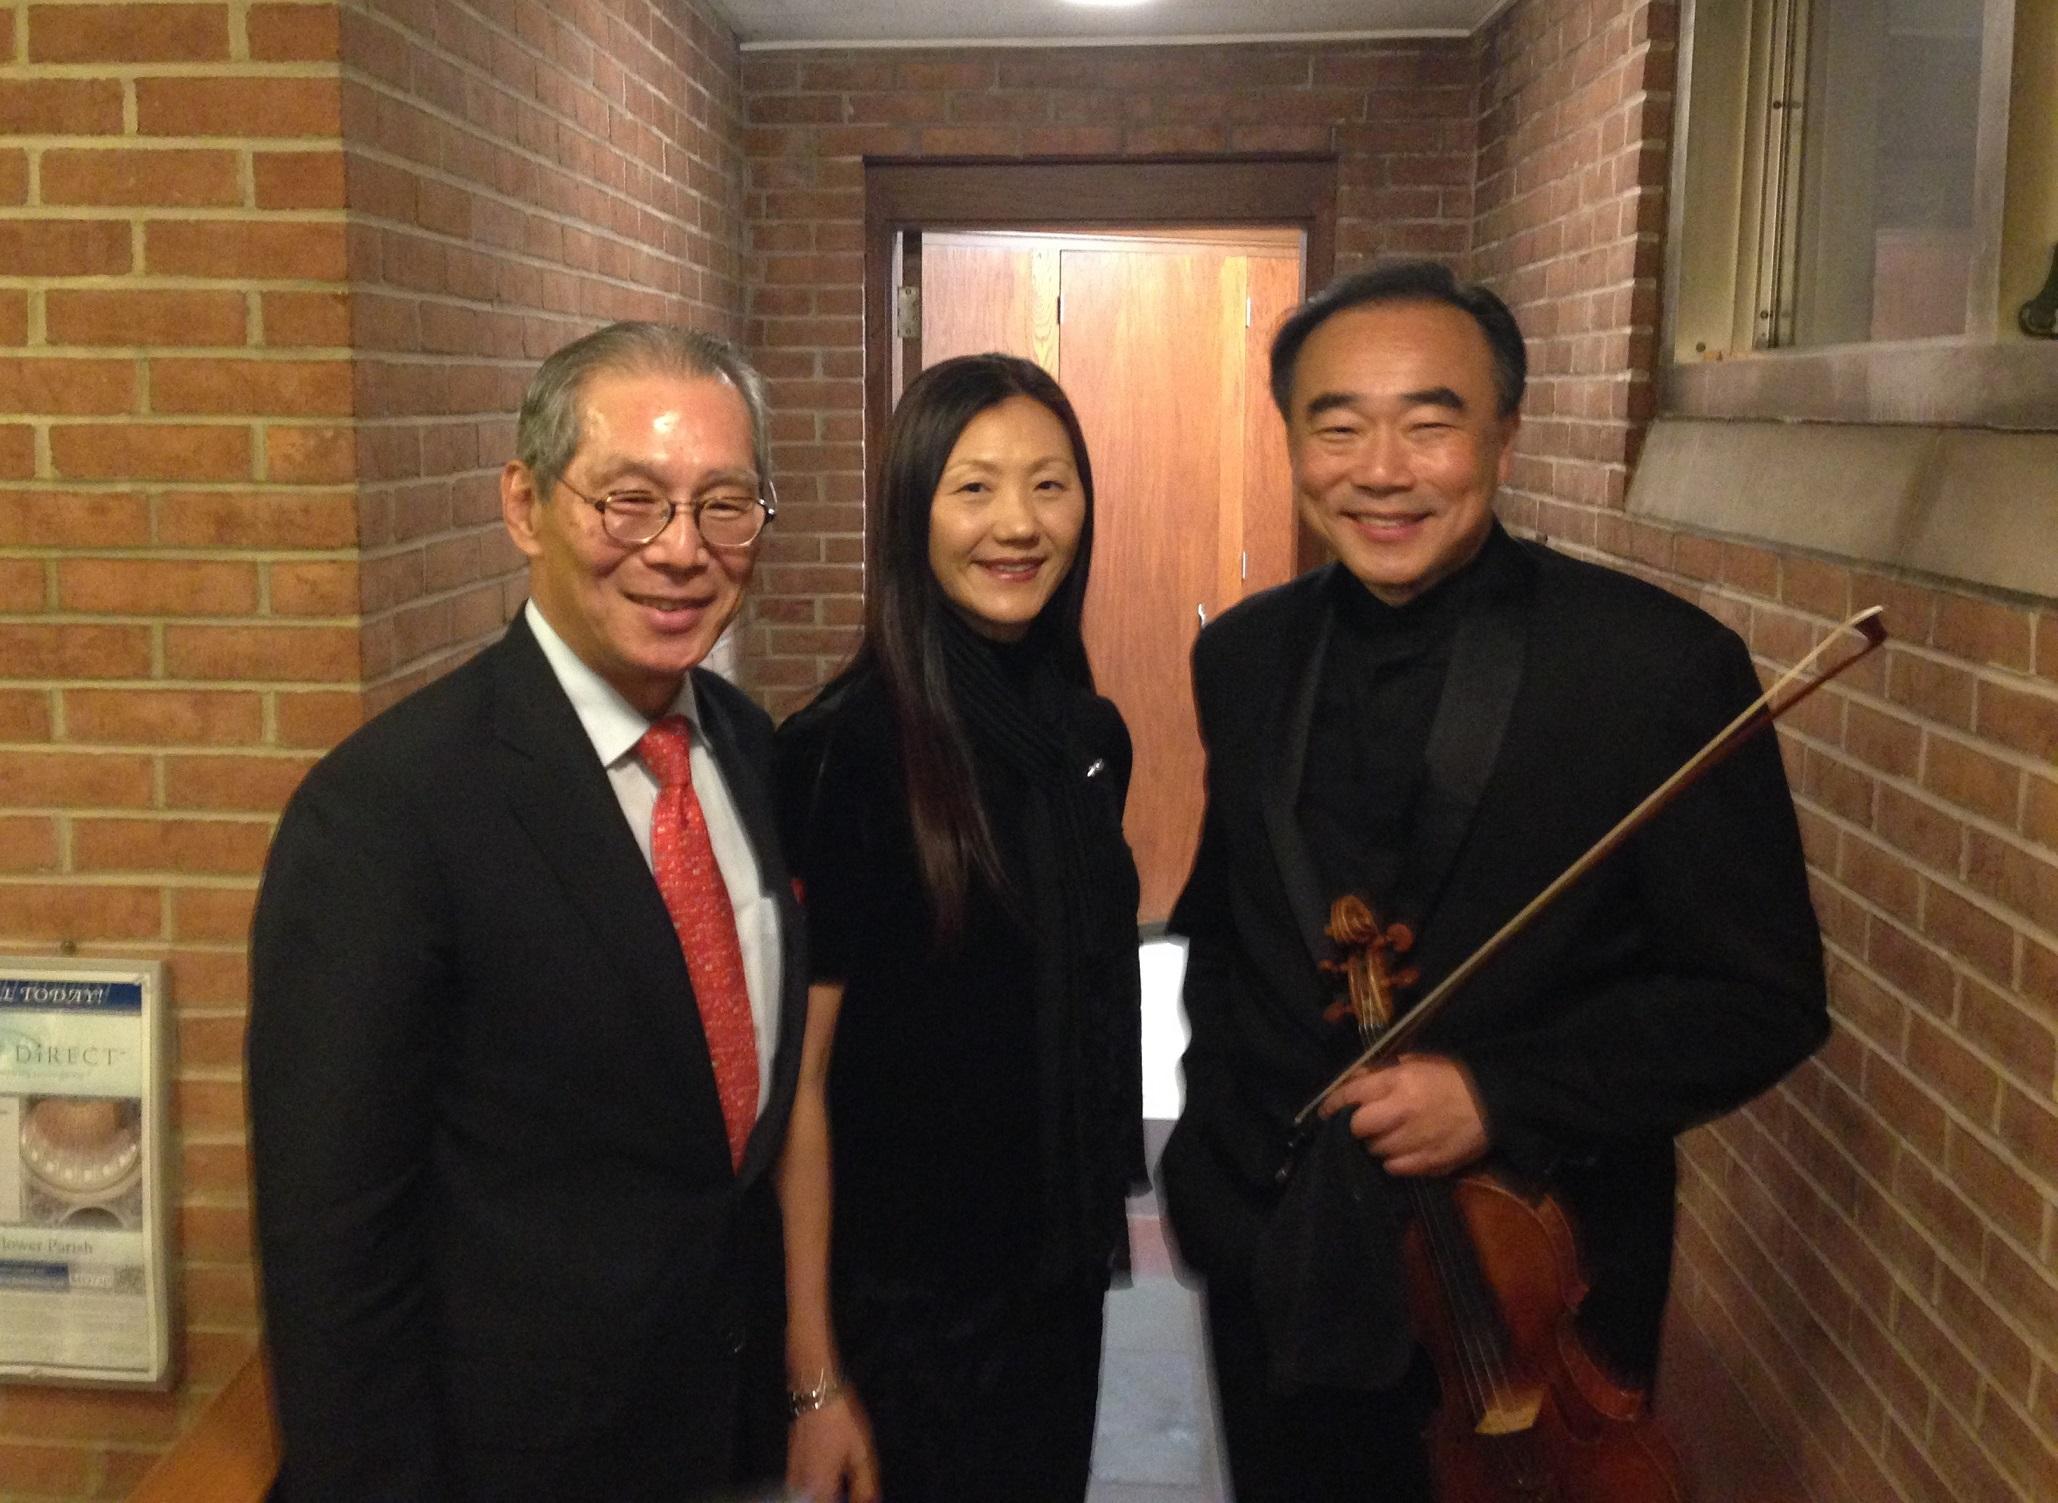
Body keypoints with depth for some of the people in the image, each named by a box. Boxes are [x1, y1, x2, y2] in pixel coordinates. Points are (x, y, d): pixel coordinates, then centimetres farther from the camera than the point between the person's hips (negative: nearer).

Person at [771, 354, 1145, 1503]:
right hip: (908, 1300, -6)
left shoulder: (1092, 738, 1)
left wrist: (1106, 1213, 13)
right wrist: (815, 1379, -15)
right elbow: (797, 1078, -17)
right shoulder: (844, 751, -18)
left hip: (1063, 1270, 6)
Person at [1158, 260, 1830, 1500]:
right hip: (1271, 1271, 4)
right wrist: (1224, 1112, 5)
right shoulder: (1244, 657, 0)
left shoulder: (1664, 667, -15)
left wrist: (1499, 1098, -22)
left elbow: (1764, 999, -12)